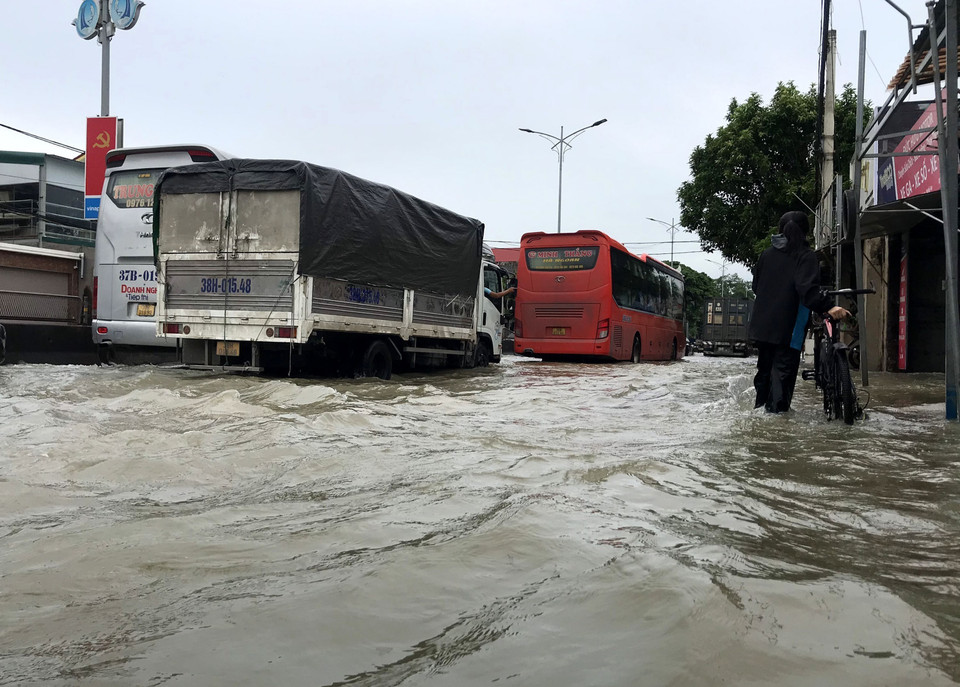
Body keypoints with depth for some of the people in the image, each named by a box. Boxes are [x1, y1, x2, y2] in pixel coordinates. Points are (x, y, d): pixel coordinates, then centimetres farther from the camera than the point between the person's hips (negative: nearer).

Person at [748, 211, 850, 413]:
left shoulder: (767, 254, 10)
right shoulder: (806, 256, -7)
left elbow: (756, 285, 19)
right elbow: (808, 288, -23)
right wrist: (828, 307, -32)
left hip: (762, 324, 6)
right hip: (788, 327, -6)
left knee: (765, 366, 18)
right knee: (784, 368, -2)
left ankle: (760, 404, 27)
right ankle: (776, 409, -6)